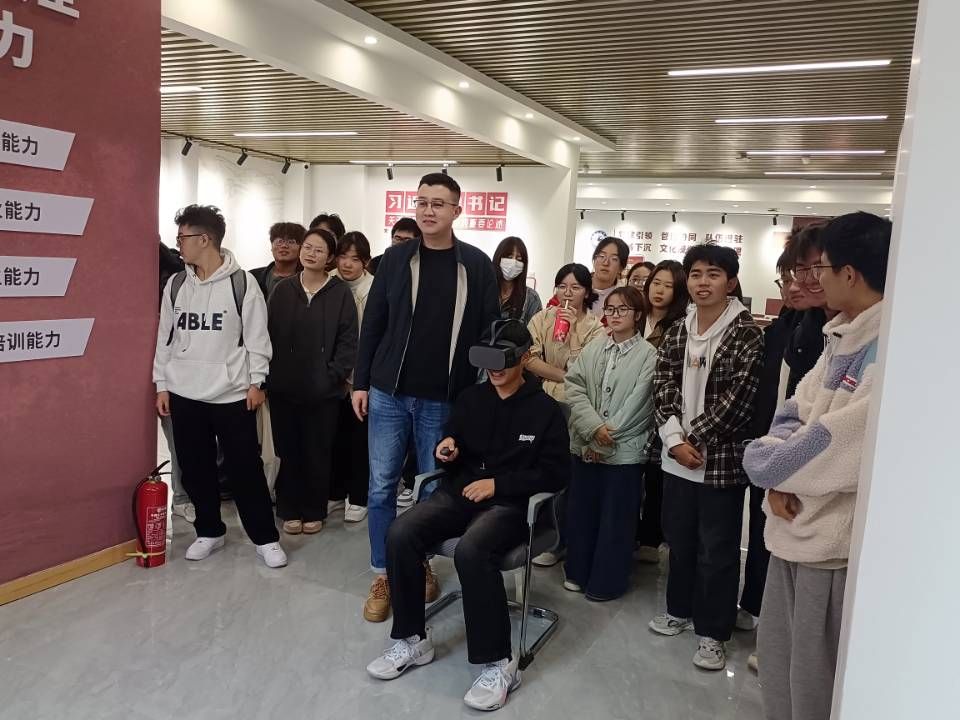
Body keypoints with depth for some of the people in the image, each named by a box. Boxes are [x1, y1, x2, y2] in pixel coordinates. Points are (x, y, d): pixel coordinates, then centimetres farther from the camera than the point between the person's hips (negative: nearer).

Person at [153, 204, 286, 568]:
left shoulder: (242, 282, -7)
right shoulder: (176, 284, 6)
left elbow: (257, 337, -4)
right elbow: (165, 337, 11)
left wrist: (256, 381, -6)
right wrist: (161, 385, 9)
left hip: (232, 394, -4)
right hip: (184, 394, 4)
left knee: (245, 468, 2)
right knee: (195, 468, 11)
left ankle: (265, 538, 14)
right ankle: (209, 531, 28)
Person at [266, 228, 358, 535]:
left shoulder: (340, 292, -1)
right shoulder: (282, 289, 6)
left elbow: (348, 340, -4)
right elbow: (268, 333, 5)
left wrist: (334, 375, -11)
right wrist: (270, 373, -3)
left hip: (323, 390, -2)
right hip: (284, 387, 2)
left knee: (317, 452, 7)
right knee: (288, 451, 9)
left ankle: (314, 511, 22)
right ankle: (290, 510, 23)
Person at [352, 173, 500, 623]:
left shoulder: (476, 265, -1)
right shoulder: (396, 259, 2)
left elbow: (491, 332, 1)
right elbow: (372, 324, 5)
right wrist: (361, 382, 1)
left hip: (444, 400, -1)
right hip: (389, 394, 1)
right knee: (381, 487, 5)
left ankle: (422, 565, 30)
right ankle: (383, 575, 20)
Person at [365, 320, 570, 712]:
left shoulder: (545, 409, 0)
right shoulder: (471, 397, 13)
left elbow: (556, 474, -4)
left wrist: (497, 484, -11)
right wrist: (447, 447, -2)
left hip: (510, 503, -5)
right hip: (459, 491, 5)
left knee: (471, 551, -36)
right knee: (400, 535, -22)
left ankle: (498, 661, -19)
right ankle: (412, 639, -4)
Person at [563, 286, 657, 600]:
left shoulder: (649, 355, -6)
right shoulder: (592, 348, 7)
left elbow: (637, 404, -12)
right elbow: (573, 386, -3)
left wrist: (607, 439, -13)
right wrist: (594, 427, -16)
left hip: (624, 451, -4)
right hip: (586, 445, 4)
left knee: (616, 519, 6)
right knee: (581, 511, 13)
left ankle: (607, 582, 21)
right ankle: (578, 572, 30)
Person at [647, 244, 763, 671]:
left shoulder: (746, 335, -9)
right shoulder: (676, 333, 8)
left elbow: (737, 398, -15)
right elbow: (663, 387, 1)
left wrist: (694, 438, -14)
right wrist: (675, 438, -12)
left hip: (722, 460, -5)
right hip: (677, 457, 5)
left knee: (717, 550, 5)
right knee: (679, 539, 19)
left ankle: (712, 632, 20)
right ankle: (679, 609, 38)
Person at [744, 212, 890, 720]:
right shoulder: (841, 336, 8)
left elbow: (841, 441, -26)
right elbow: (795, 413, 8)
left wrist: (764, 462, -10)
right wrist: (778, 478, -10)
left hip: (836, 539, -8)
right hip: (796, 522, 8)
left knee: (814, 679, 11)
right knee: (776, 658, 24)